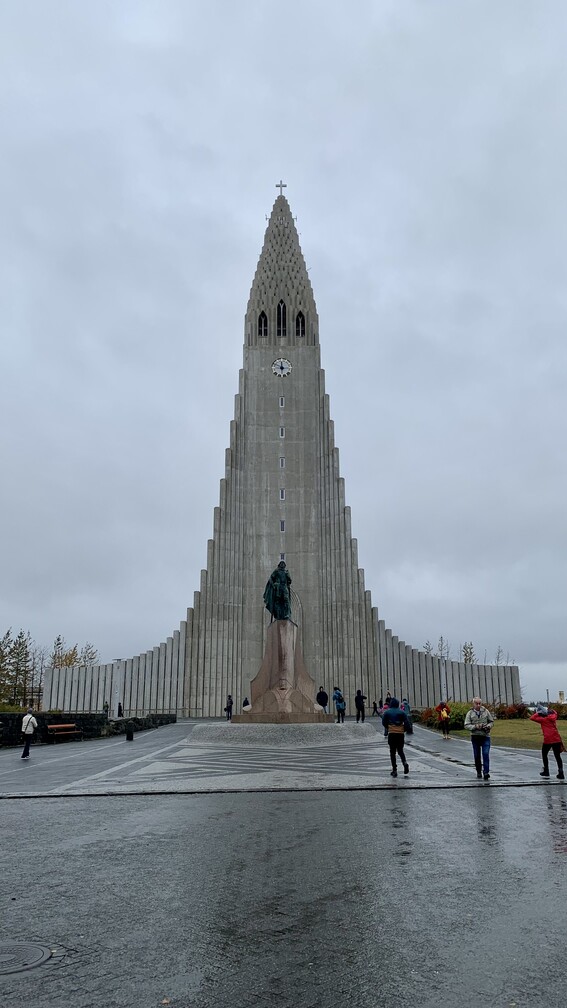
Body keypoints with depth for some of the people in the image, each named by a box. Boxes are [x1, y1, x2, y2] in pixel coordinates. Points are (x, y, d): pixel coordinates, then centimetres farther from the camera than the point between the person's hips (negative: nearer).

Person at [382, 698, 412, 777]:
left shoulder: (387, 712, 1)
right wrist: (404, 729, 13)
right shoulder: (402, 712, 2)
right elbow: (407, 723, -3)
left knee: (392, 752, 7)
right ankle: (404, 762, -9)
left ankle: (394, 770, 3)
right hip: (401, 734, 1)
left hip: (391, 734, -1)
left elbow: (384, 723, 2)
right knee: (400, 750, 18)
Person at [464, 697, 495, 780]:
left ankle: (486, 772, -10)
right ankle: (479, 772, 23)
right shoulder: (470, 713, -1)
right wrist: (475, 726, -20)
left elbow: (491, 721, 11)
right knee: (477, 755, 9)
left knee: (486, 754, -12)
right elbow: (466, 725, -5)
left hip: (485, 736, 0)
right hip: (475, 737, 1)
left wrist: (488, 726, -10)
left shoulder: (485, 711, 2)